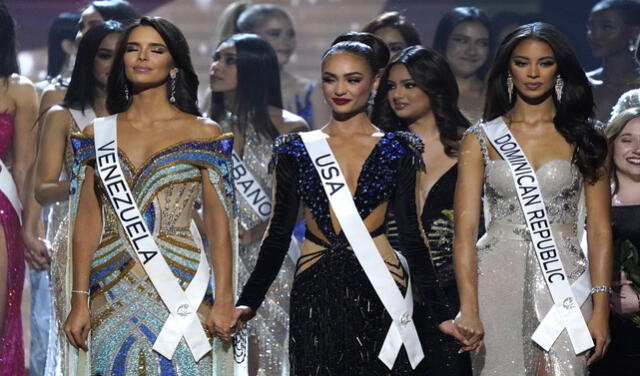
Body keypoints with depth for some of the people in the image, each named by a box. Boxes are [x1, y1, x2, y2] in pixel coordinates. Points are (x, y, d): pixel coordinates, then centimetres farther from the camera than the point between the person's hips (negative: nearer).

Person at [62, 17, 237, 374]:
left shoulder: (202, 134, 3)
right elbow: (88, 221, 7)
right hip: (113, 296, 2)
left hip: (178, 289, -2)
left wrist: (223, 301, -7)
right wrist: (80, 301, 1)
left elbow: (219, 223, 0)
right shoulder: (97, 136, 9)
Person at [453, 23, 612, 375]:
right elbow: (465, 230, -3)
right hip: (496, 279, 1)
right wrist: (469, 309, -15)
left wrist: (601, 308, -6)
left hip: (561, 283, -1)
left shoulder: (583, 139, 6)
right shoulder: (480, 139, 5)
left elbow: (599, 229, 4)